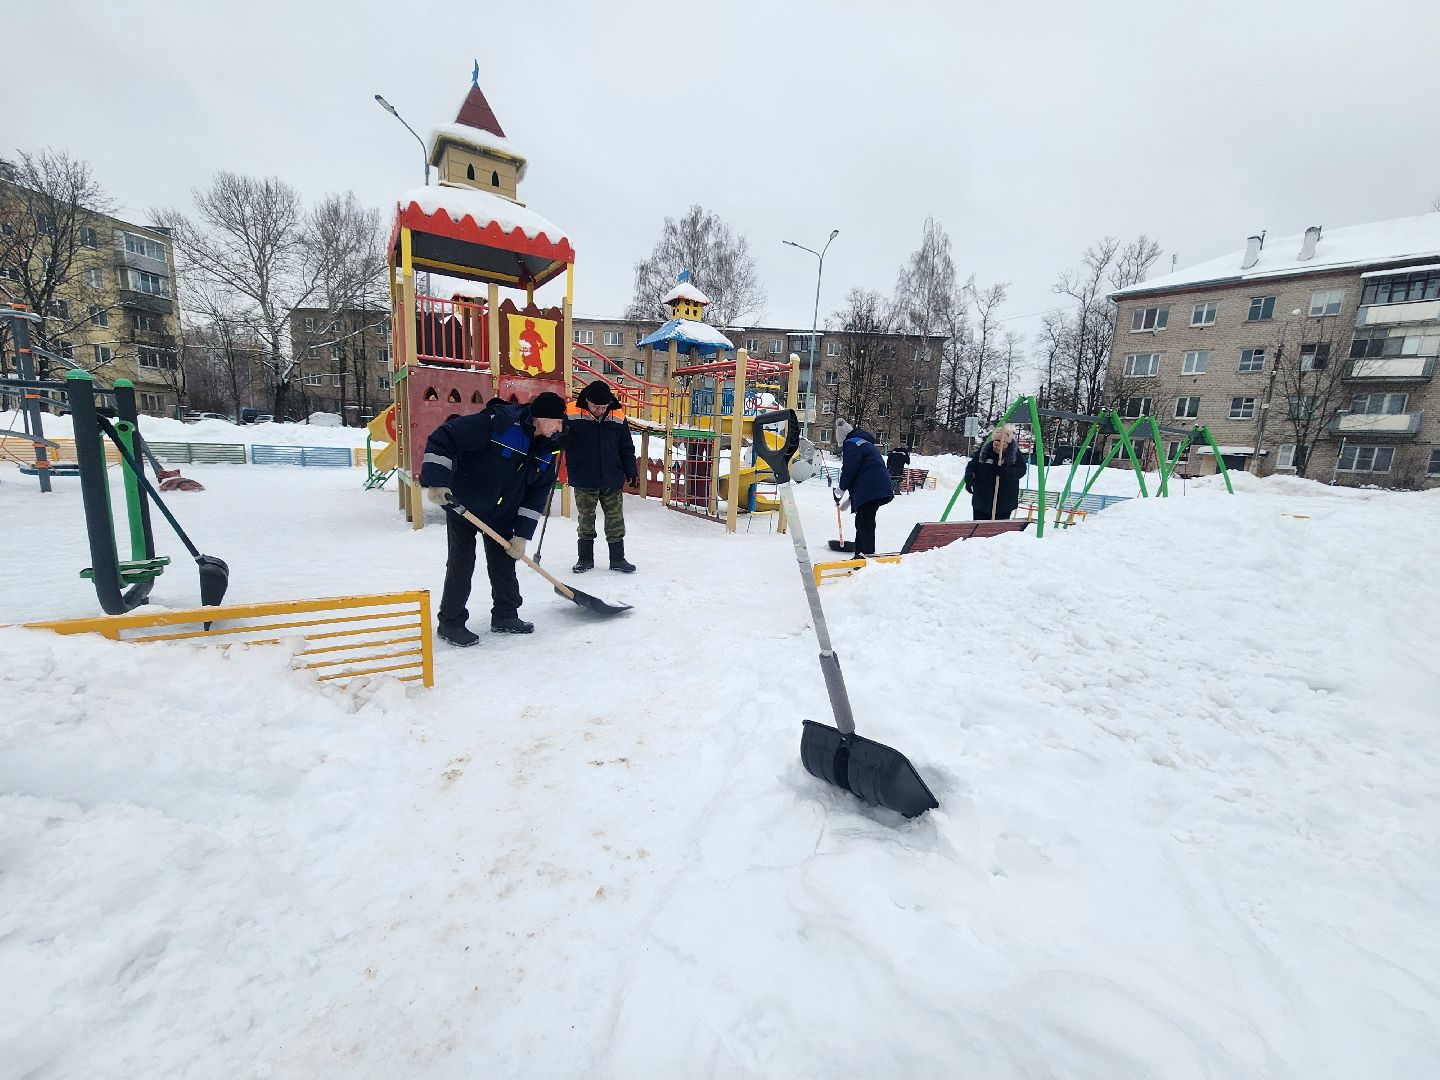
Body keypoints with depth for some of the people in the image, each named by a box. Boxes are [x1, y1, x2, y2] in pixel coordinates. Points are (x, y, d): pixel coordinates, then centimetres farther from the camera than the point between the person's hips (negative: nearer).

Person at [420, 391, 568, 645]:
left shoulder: (547, 449, -6)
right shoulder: (495, 423, -28)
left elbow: (537, 494, -3)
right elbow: (443, 438, -26)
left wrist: (522, 534, -7)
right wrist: (436, 483, -30)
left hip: (502, 515, 6)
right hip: (462, 506, -6)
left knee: (504, 565, 10)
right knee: (461, 565, 0)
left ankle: (505, 617, 26)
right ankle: (450, 623, 16)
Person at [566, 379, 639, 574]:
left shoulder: (617, 417, -1)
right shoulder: (572, 415, -9)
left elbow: (626, 447, 9)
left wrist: (631, 473, 11)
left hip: (612, 481, 2)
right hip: (583, 481, -2)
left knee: (616, 520, 6)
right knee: (586, 520, 9)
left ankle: (617, 558, 19)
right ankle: (585, 558, 24)